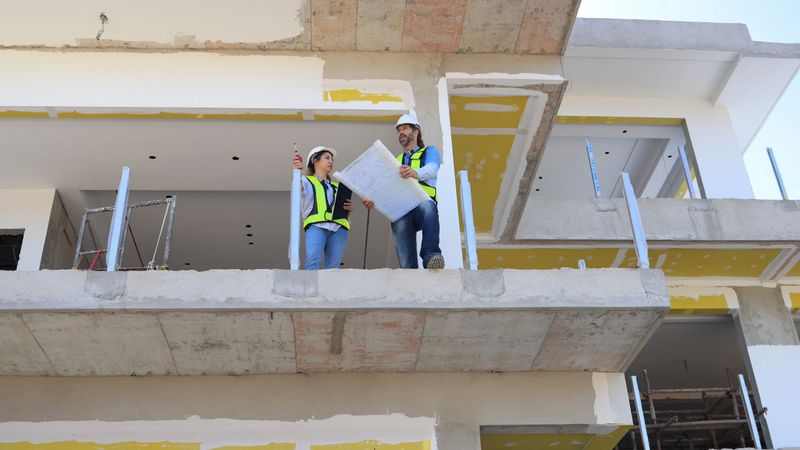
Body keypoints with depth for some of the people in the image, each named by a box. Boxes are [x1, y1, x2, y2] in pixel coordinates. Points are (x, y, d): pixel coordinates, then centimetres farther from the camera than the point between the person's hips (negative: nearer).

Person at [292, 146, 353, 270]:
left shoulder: (336, 186, 34)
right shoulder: (307, 181, 21)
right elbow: (297, 189, -4)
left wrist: (349, 208, 5)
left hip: (339, 228, 4)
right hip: (316, 225, -4)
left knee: (333, 267, -11)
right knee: (313, 262, -25)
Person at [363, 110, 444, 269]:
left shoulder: (429, 151, 19)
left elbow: (431, 169, -6)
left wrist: (416, 173, -31)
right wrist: (373, 200, -6)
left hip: (422, 208, -3)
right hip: (399, 212, 4)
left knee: (426, 204, -41)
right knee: (406, 263, -16)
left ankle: (431, 255, -50)